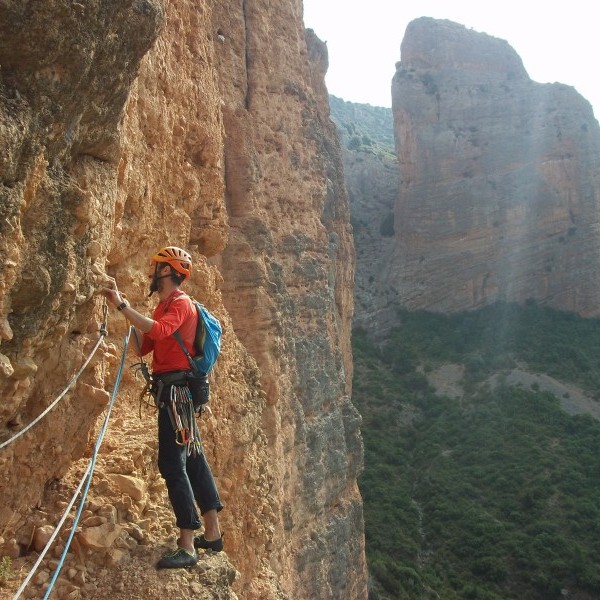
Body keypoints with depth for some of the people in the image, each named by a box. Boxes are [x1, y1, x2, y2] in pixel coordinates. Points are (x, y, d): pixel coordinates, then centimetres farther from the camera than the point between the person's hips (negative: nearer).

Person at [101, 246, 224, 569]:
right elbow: (143, 347, 15)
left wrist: (122, 305, -31)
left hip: (176, 390, -10)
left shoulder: (180, 303, -10)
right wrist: (127, 311, 7)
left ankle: (187, 547, -9)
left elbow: (159, 330, -32)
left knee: (172, 463, -12)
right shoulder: (164, 306, 19)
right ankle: (212, 533, 21)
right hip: (175, 390, 10)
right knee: (193, 458, 13)